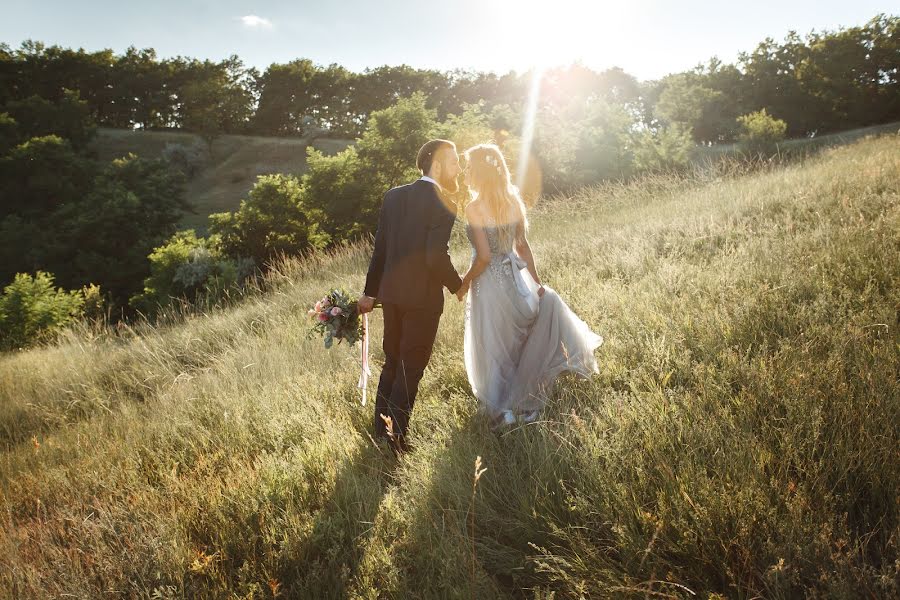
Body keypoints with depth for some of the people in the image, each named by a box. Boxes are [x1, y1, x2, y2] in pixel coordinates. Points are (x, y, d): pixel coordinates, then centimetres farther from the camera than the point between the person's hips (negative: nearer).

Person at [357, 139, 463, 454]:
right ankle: (395, 437, 9)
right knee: (411, 369, 5)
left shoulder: (394, 196, 6)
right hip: (423, 298, -6)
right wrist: (459, 286, -3)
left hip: (391, 294, 7)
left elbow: (379, 249, 8)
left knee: (392, 364, 19)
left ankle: (381, 432, 27)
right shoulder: (443, 204, -14)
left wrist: (370, 292, 15)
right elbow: (437, 258, -21)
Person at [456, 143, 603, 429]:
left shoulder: (474, 208, -18)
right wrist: (537, 282, 11)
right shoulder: (513, 202, 0)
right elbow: (523, 246, 4)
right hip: (515, 279, 5)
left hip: (489, 284, -5)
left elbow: (484, 257, -21)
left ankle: (502, 410, 20)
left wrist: (464, 283, -6)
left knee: (492, 348, 11)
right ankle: (525, 405, 32)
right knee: (516, 343, 22)